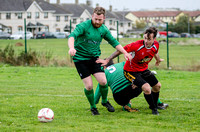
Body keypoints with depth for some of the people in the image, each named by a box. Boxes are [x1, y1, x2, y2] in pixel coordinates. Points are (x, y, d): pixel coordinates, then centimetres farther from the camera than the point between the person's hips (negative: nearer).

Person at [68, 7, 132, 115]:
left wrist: (125, 52, 3)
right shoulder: (84, 26, -16)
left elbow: (114, 42, 13)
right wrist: (72, 48, -51)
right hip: (80, 58, -4)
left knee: (103, 82, -9)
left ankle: (105, 101, 21)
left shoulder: (103, 29, 2)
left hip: (94, 58, 4)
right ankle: (93, 107, 17)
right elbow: (72, 36, -31)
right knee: (89, 86, -9)